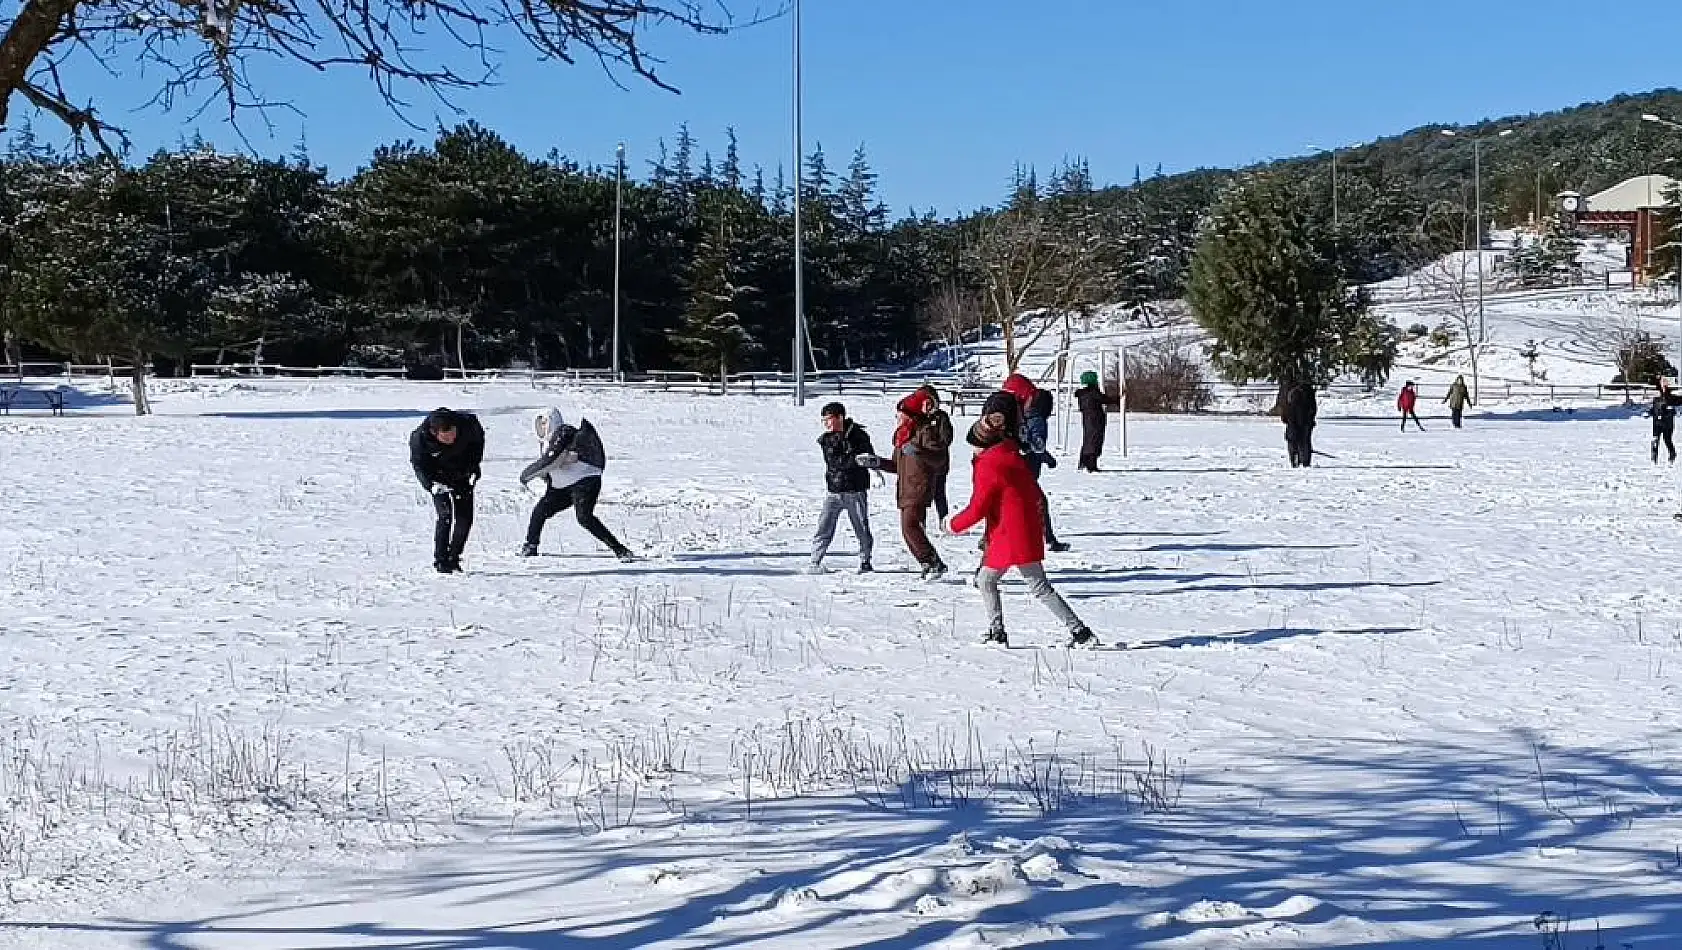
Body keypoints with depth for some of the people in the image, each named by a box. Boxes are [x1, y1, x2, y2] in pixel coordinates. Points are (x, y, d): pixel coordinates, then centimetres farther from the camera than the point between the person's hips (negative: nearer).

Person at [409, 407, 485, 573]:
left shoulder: (467, 424, -29)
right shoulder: (419, 439, -33)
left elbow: (478, 437, -4)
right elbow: (419, 466, -17)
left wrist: (474, 465, -5)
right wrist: (432, 485, -32)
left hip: (462, 473, 3)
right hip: (437, 477, -3)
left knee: (465, 517, -1)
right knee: (445, 516, -16)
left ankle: (454, 557, 14)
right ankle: (440, 561, -6)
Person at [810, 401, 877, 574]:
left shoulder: (858, 436, -4)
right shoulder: (825, 439, 1)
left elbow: (870, 459, 1)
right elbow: (835, 462, -13)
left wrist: (874, 461, -22)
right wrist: (856, 459, -26)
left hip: (856, 491, -1)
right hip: (834, 492, 1)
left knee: (862, 529, 5)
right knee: (824, 529, -6)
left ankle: (865, 563, 20)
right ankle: (815, 563, -1)